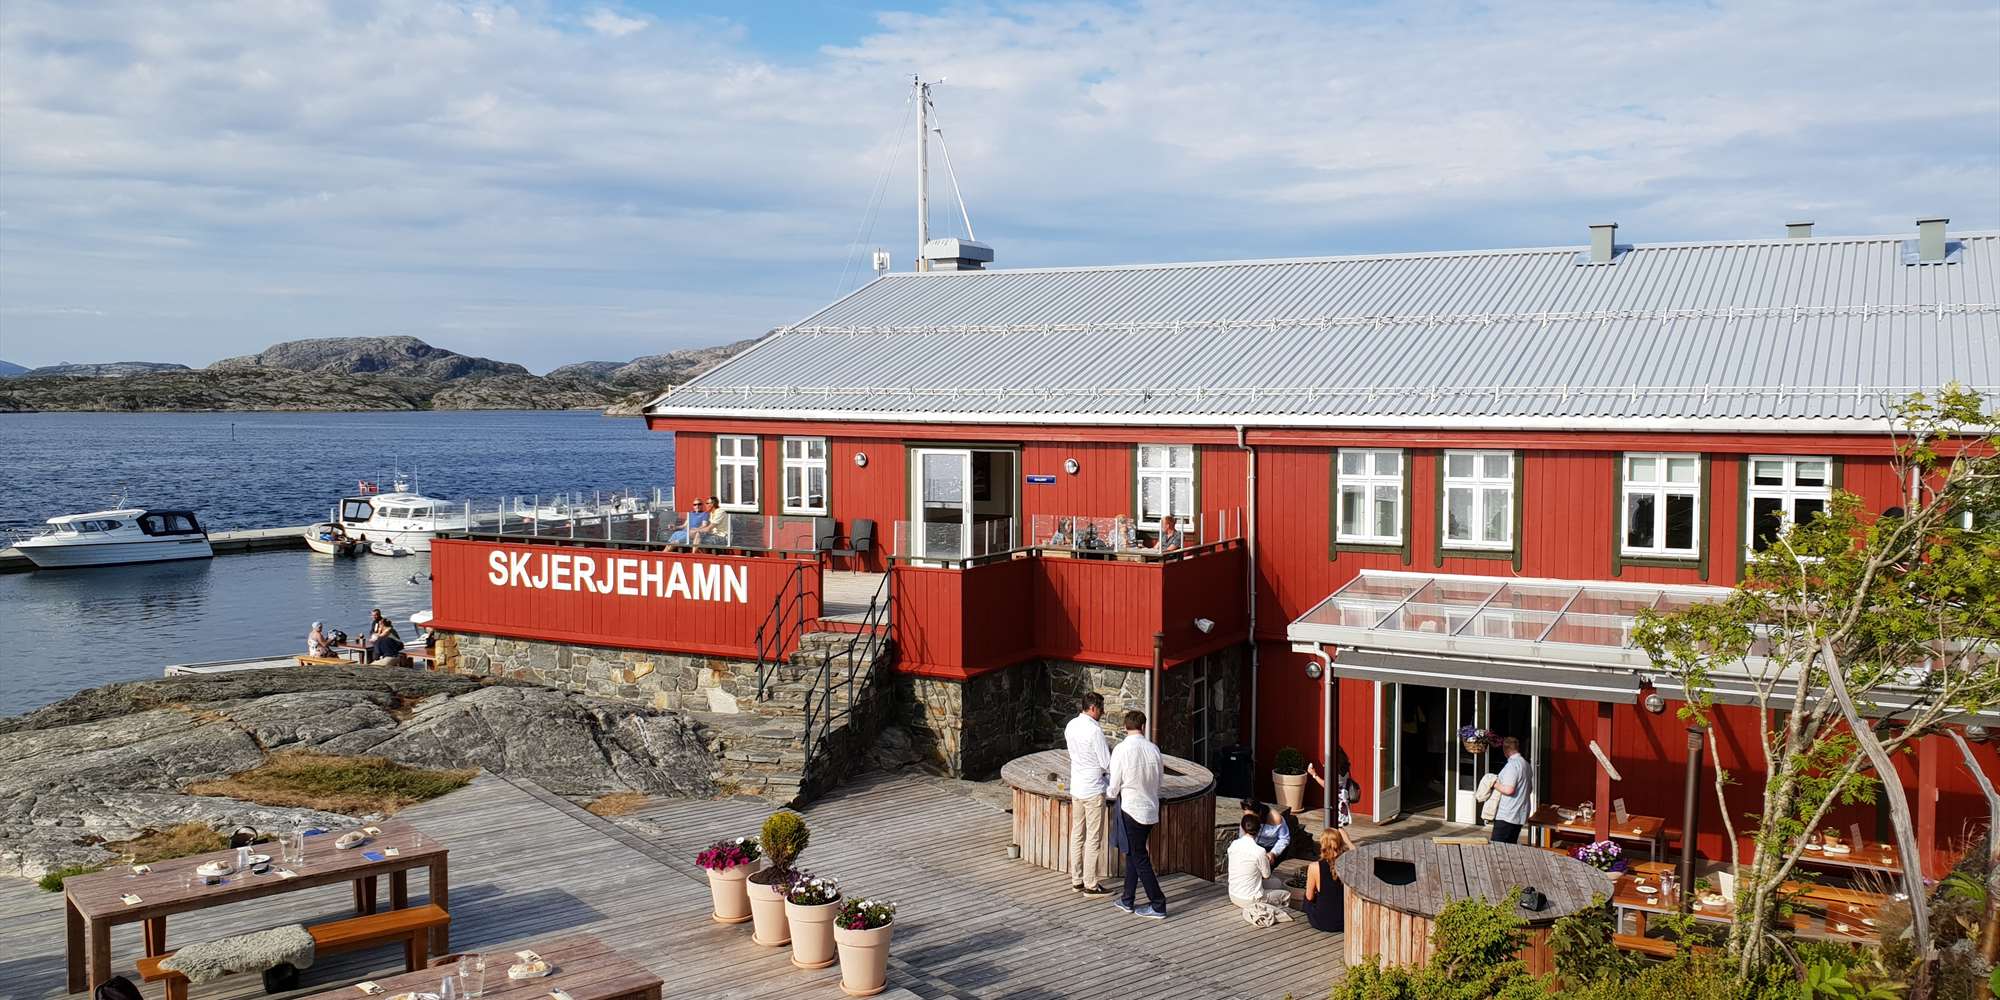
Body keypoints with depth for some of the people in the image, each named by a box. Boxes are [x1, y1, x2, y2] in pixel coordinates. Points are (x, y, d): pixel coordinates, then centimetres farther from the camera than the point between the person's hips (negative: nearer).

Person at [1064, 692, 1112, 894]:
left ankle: (1076, 879, 21)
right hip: (1093, 790, -8)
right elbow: (1107, 763, -16)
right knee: (1094, 838, 0)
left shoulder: (1071, 726, 4)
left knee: (1077, 834, 14)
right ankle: (1090, 884, 5)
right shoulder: (1095, 730, -19)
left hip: (1076, 788, 8)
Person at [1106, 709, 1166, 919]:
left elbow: (1114, 789, -9)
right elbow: (1158, 783, 7)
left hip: (1131, 809, -5)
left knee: (1139, 858, 3)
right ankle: (1128, 900, 25)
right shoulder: (1153, 749, -2)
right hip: (1151, 810, 5)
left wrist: (1107, 792, 14)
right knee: (1133, 853, 18)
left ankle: (1158, 905, 5)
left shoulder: (1121, 750, -15)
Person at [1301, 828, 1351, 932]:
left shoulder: (1314, 867, -20)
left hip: (1322, 923, -3)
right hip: (1346, 922, 3)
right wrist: (1347, 840, 11)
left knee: (1307, 899, 30)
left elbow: (1309, 897, -6)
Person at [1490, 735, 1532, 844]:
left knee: (1496, 845, -8)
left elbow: (1508, 790, -24)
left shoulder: (1512, 764, -16)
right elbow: (1530, 788, 24)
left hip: (1507, 815, -9)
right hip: (1520, 814, 9)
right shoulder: (1526, 764, 14)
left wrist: (1494, 784, -10)